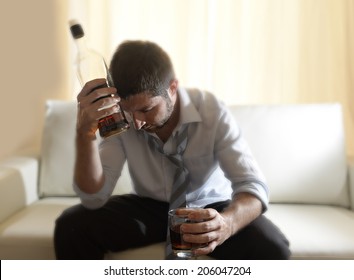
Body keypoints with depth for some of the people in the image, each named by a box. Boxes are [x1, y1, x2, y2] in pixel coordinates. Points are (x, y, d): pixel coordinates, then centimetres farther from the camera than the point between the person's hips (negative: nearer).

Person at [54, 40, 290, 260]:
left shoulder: (212, 110, -24)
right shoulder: (118, 117, -18)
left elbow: (253, 186, -26)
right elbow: (94, 197, -22)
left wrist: (227, 223, -49)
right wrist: (85, 132, -39)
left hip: (208, 208, -1)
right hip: (149, 207, 2)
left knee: (271, 249, -28)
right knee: (71, 227, -21)